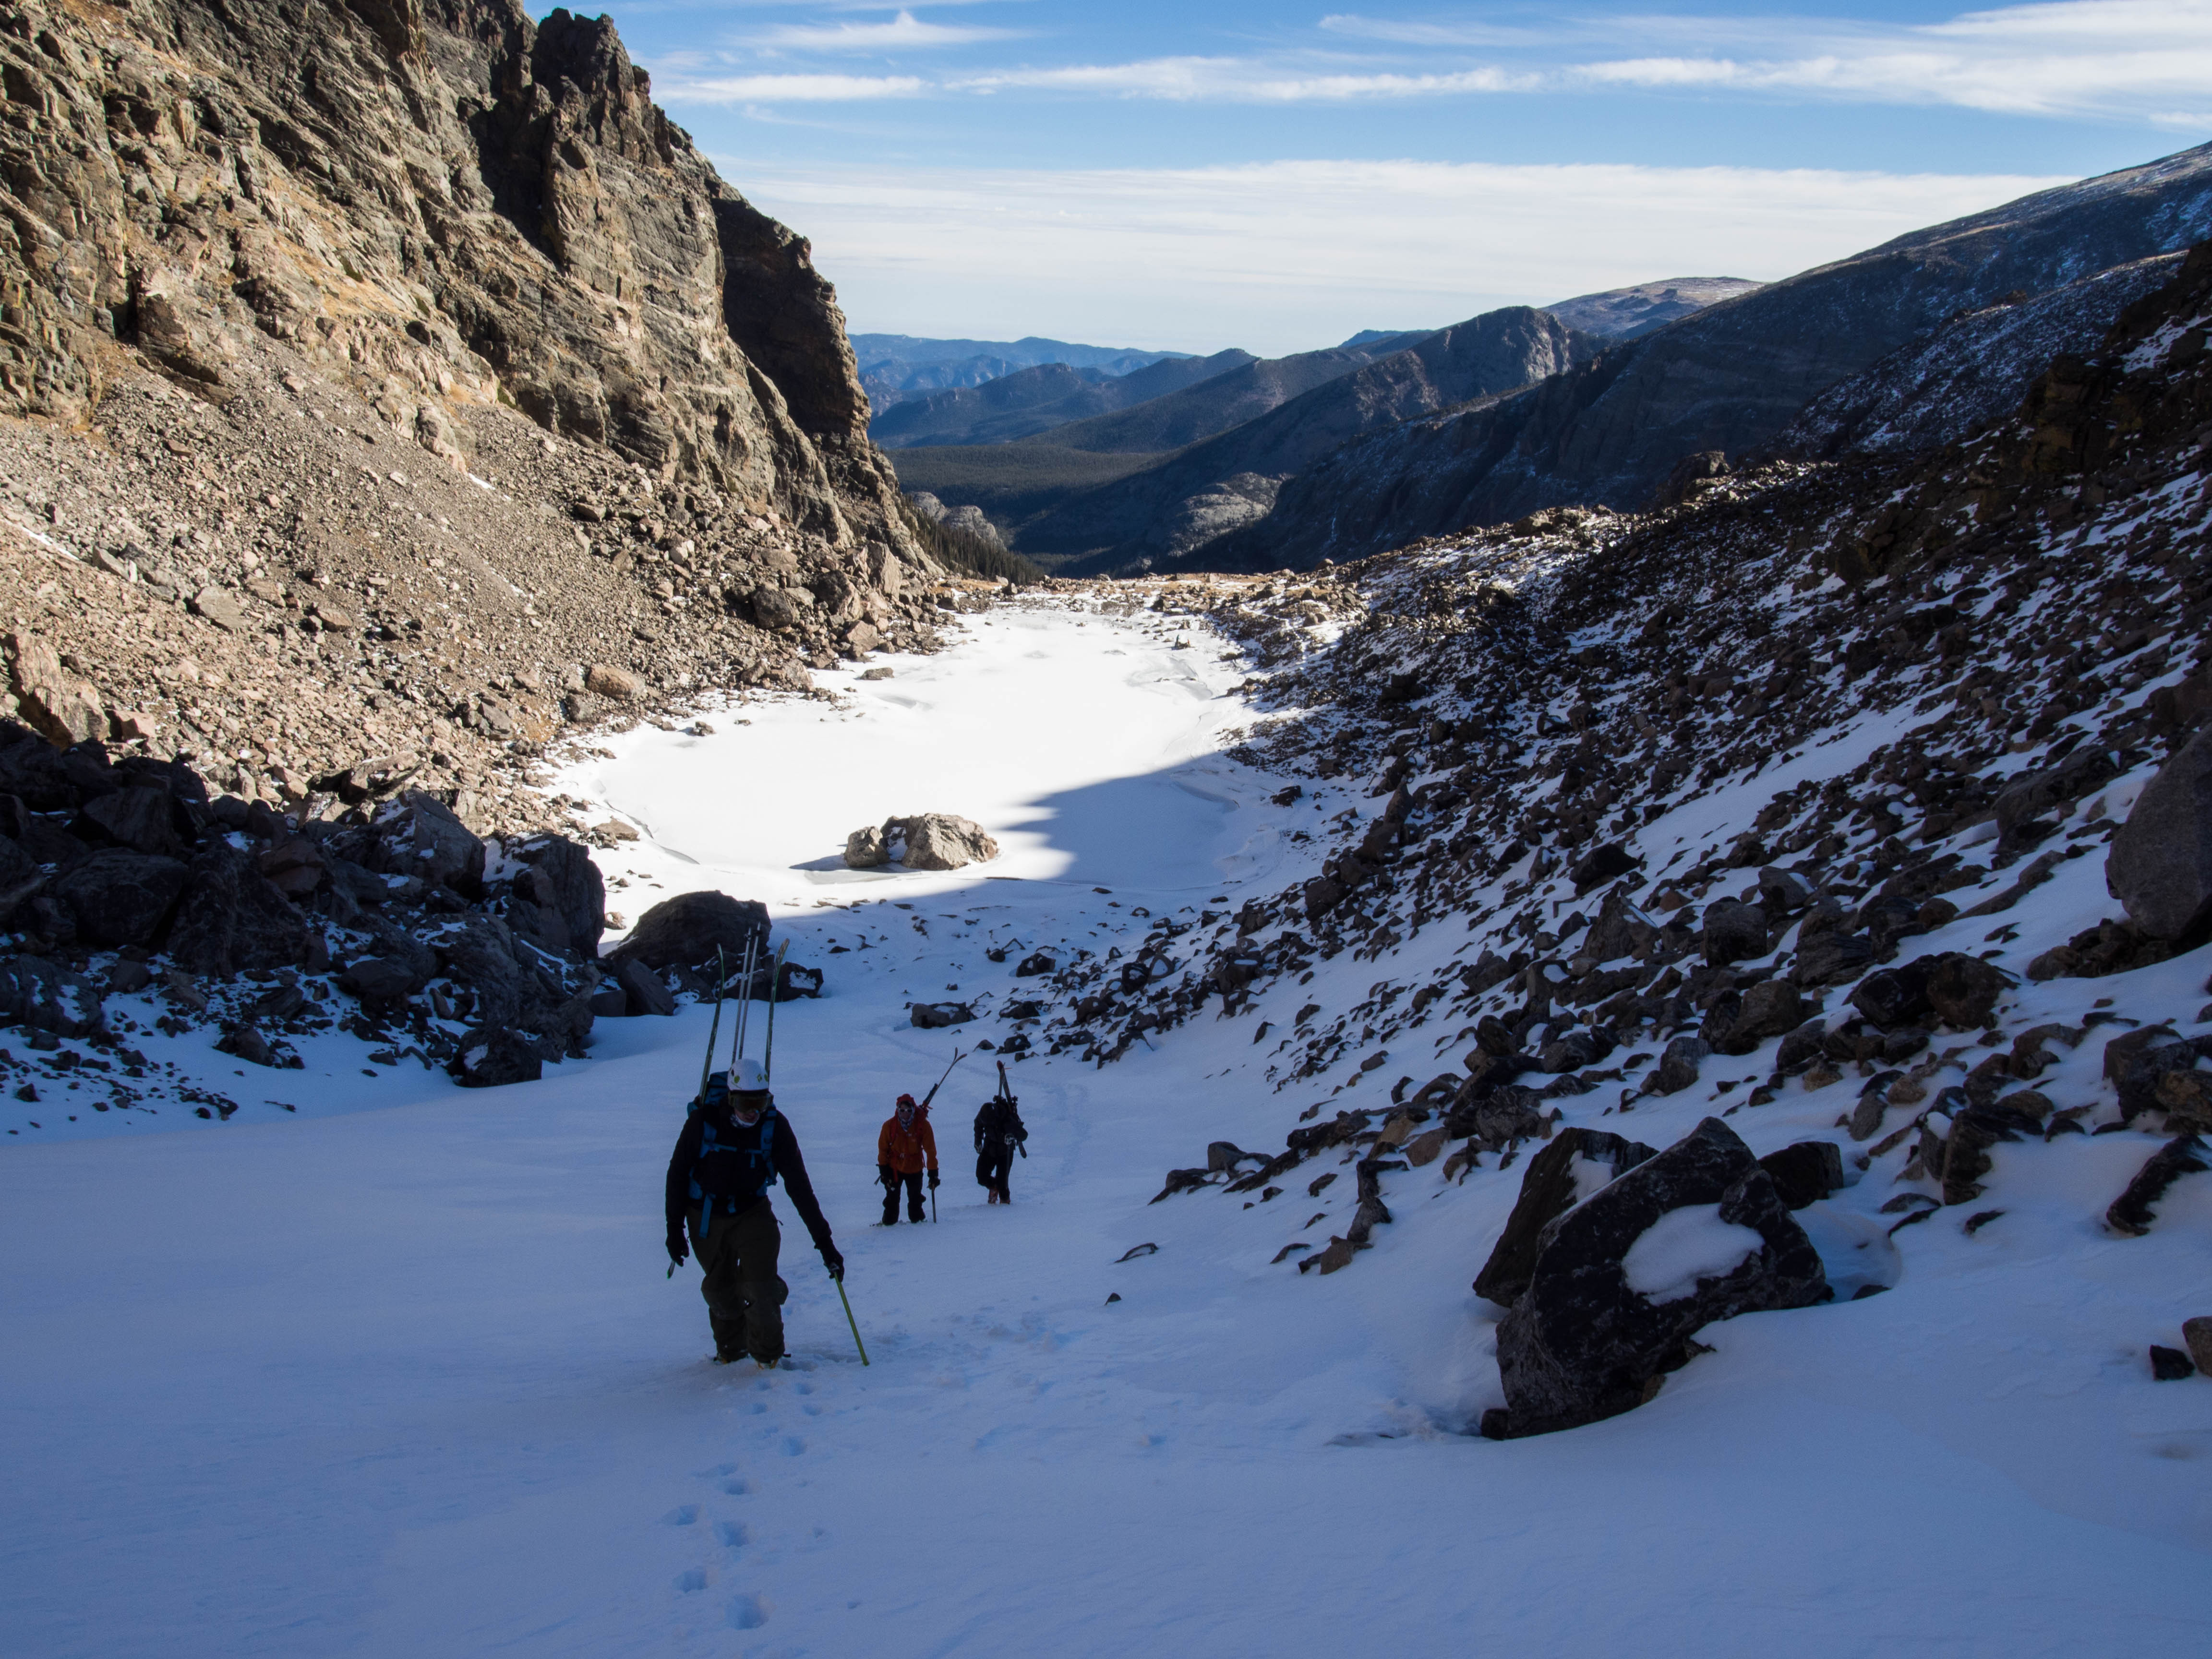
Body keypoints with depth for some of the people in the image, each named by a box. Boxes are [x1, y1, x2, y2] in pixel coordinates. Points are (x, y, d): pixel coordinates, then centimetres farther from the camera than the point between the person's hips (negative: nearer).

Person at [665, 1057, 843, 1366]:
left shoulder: (775, 1126, -21)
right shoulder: (703, 1120, -23)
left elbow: (799, 1186, -18)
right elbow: (677, 1174, -8)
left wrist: (824, 1242, -20)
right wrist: (674, 1229, -6)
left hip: (752, 1211, 0)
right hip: (706, 1216, 0)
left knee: (761, 1285, -15)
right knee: (720, 1289, 9)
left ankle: (769, 1354, 8)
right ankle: (730, 1348, 37)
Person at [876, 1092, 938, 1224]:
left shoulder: (923, 1125, -18)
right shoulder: (889, 1126, -17)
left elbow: (931, 1151, -13)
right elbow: (883, 1149, -4)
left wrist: (933, 1173, -14)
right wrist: (883, 1169, -5)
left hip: (914, 1168, 0)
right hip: (894, 1167, 0)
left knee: (915, 1198, 7)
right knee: (892, 1199, 3)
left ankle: (917, 1220, 27)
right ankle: (889, 1222, 21)